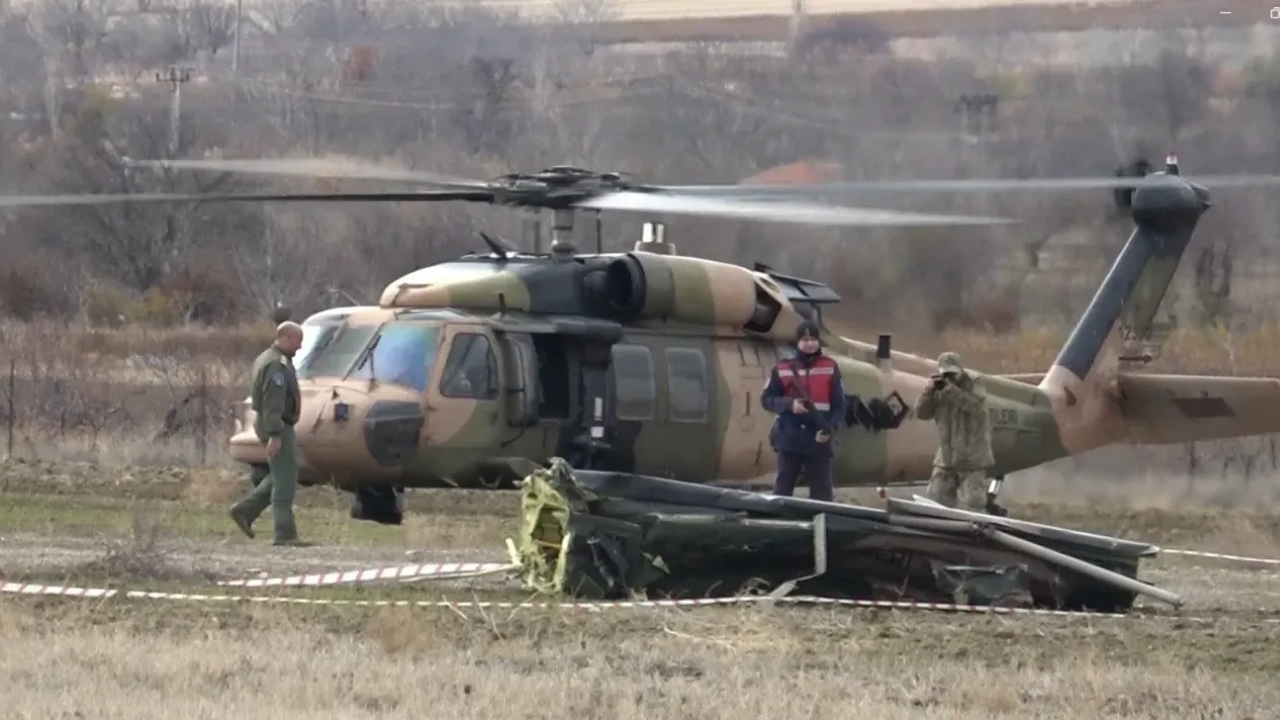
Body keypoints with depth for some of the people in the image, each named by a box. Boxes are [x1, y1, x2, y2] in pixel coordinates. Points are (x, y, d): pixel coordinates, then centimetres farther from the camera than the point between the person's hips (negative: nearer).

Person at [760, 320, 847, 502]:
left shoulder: (830, 368, 4)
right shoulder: (782, 369, 5)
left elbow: (839, 404, 2)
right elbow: (766, 399, 5)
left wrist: (830, 428, -14)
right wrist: (790, 404, -13)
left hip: (819, 440, 0)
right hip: (788, 439, 0)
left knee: (821, 491, 2)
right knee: (782, 489, 5)